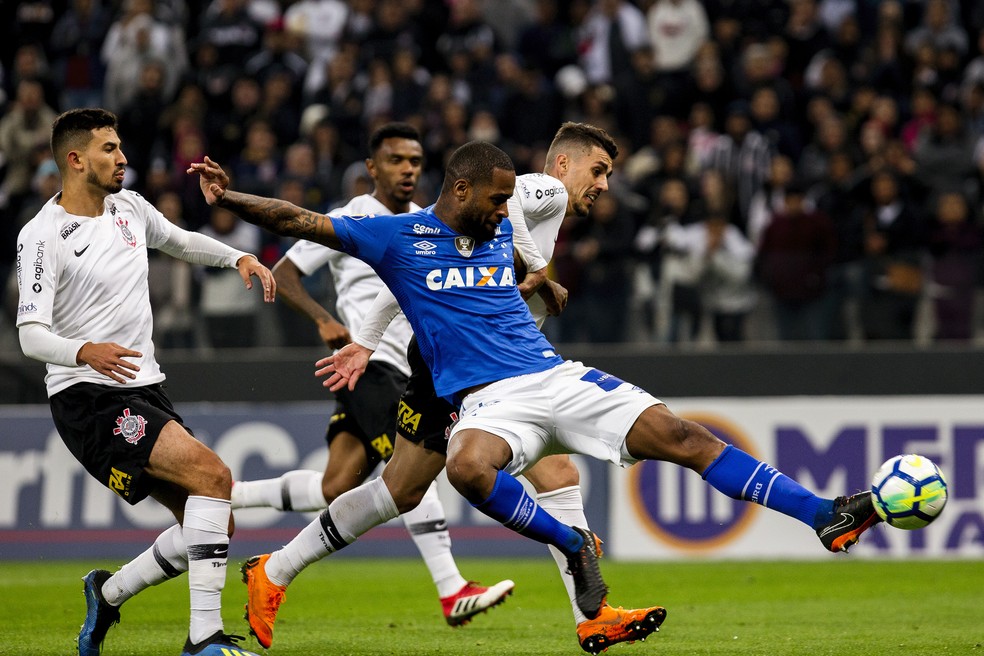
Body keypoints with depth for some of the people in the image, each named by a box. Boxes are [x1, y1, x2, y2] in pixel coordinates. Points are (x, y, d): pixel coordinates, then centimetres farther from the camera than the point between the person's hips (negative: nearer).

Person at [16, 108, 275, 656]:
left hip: (145, 388, 8)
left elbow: (183, 242, 30)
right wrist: (86, 352, -38)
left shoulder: (129, 208, 10)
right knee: (212, 474, -25)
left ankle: (108, 593, 23)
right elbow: (31, 334, -18)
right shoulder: (43, 236, -12)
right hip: (87, 398, -8)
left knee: (216, 525, 3)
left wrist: (239, 257, 12)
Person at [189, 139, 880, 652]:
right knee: (468, 467, -41)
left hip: (558, 376, 4)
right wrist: (226, 198, -9)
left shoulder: (500, 232, 16)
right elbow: (299, 222, -1)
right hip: (491, 399, -4)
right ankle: (573, 545, -21)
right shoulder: (397, 236, 1)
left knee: (684, 436, -9)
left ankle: (825, 517, -11)